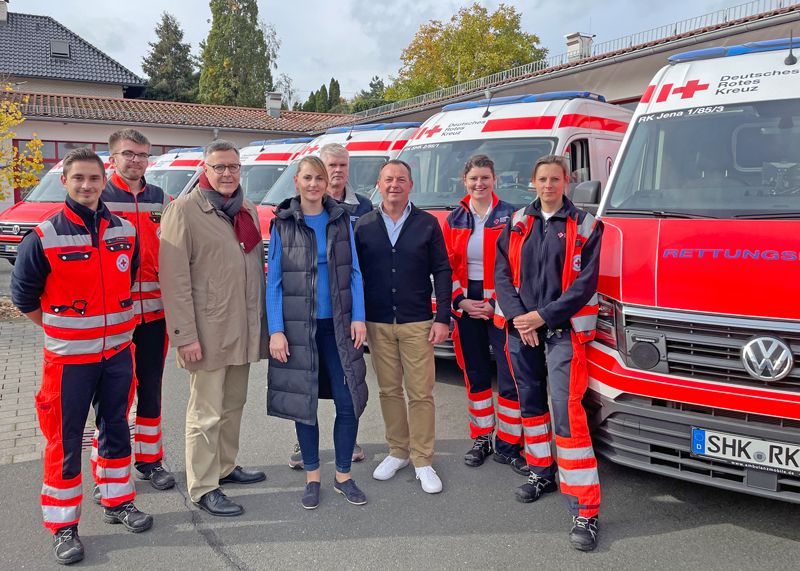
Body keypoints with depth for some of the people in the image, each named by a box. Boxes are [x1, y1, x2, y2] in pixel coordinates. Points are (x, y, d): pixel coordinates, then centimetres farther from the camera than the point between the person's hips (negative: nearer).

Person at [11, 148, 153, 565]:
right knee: (65, 440, 4)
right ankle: (63, 525, 18)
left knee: (116, 428, 16)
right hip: (69, 357, -4)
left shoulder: (125, 231, 2)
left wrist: (112, 320, 13)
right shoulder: (44, 238, -10)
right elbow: (23, 293, 0)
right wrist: (59, 326, 5)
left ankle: (117, 502, 33)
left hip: (118, 351, 4)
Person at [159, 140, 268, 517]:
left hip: (243, 328, 7)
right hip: (208, 331, -7)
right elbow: (175, 278, -15)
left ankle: (225, 467, 34)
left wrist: (261, 322, 13)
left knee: (233, 404, 18)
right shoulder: (184, 210, -9)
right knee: (206, 413, 1)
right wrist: (185, 336, -19)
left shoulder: (247, 210, 13)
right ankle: (203, 488, 13)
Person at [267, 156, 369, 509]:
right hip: (298, 328, -1)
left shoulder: (341, 220, 6)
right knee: (305, 402, 7)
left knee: (349, 401, -1)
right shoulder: (282, 225, 0)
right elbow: (273, 280, -2)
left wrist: (358, 318, -4)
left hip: (338, 325, 2)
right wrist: (276, 330, -9)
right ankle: (312, 478, 23)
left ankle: (343, 476, 18)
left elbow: (354, 272, 6)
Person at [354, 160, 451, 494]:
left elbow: (442, 272, 2)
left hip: (417, 323, -1)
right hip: (377, 324, 2)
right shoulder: (364, 226, 5)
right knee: (389, 390, 10)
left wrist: (442, 318, -5)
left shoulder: (427, 224, 2)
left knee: (421, 393, 0)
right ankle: (397, 451, 25)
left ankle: (422, 460, 12)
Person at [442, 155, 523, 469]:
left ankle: (507, 444, 10)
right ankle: (481, 439, 24)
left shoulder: (510, 216, -2)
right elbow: (448, 266, 7)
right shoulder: (454, 219, 8)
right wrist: (460, 301, -5)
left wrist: (495, 303, -12)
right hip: (466, 304, 3)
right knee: (475, 374, 11)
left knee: (510, 375, -4)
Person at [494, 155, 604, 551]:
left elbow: (585, 283, -6)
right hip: (520, 329, 4)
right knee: (530, 402, 14)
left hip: (563, 331, -4)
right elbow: (501, 273, 6)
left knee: (567, 412, -12)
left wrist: (543, 316, -12)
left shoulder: (584, 225, 1)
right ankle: (542, 472, 35)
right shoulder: (517, 223, 11)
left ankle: (585, 509, -7)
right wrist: (517, 316, -8)